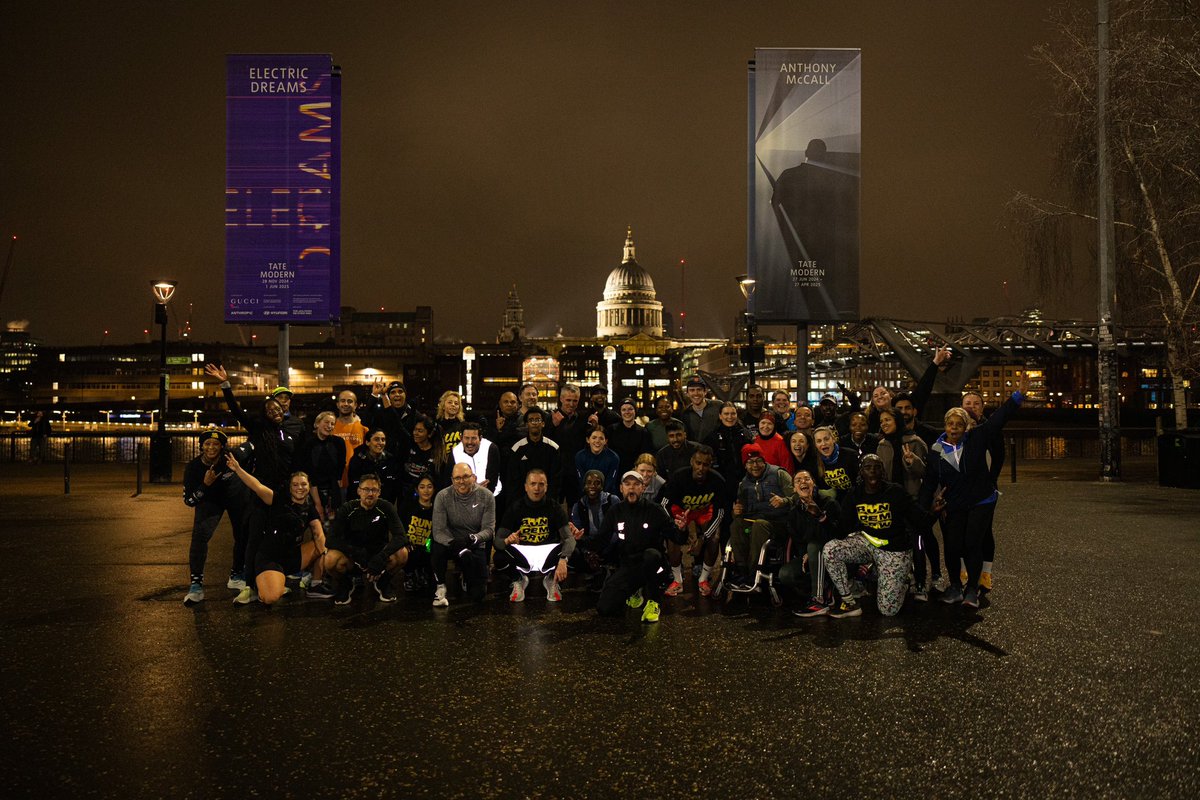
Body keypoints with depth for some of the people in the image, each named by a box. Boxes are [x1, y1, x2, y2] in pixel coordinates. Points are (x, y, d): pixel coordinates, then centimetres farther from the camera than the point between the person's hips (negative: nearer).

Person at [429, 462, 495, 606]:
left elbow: (489, 529, -11)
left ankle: (467, 578, 28)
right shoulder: (443, 496, -12)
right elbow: (438, 531, -18)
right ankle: (440, 587, -11)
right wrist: (456, 546, -35)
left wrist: (474, 538, -34)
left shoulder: (486, 496, -9)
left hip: (475, 546, 1)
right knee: (437, 548, -37)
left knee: (478, 594, -10)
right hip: (452, 544, -1)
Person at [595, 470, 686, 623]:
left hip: (651, 565, -3)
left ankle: (654, 601, -13)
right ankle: (635, 592, 19)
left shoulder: (655, 510, -8)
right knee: (604, 609, -14)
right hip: (626, 567, 3)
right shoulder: (615, 512, 3)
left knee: (651, 554, -39)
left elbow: (678, 540, -10)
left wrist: (681, 529, -33)